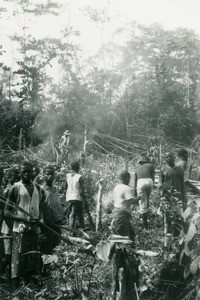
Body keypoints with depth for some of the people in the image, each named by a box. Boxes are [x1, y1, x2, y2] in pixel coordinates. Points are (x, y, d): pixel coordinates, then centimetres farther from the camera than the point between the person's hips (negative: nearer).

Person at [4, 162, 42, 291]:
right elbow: (7, 212, -5)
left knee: (32, 262, 8)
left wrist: (39, 218, 0)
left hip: (34, 229, 5)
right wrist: (25, 219, -18)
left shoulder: (37, 188, 12)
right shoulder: (16, 188, -4)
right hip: (20, 230, -5)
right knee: (18, 262, -3)